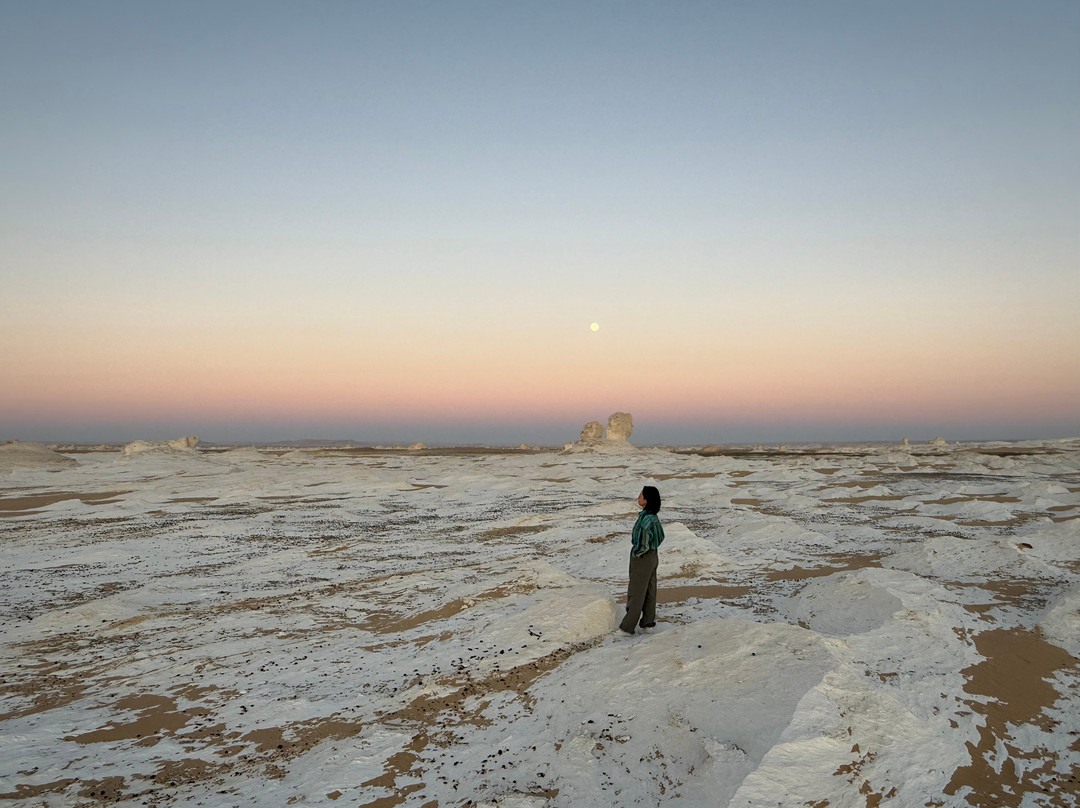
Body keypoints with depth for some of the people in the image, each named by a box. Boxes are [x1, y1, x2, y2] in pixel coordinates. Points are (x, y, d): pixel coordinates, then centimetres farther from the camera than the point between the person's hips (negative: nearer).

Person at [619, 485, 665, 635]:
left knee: (636, 593, 2)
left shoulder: (646, 520, -29)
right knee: (649, 591, 17)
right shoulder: (653, 517, -1)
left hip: (642, 559, -9)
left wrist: (635, 554, -7)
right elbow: (661, 536, 11)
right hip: (653, 556, 9)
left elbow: (643, 547, -26)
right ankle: (648, 622, 29)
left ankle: (627, 627, 13)